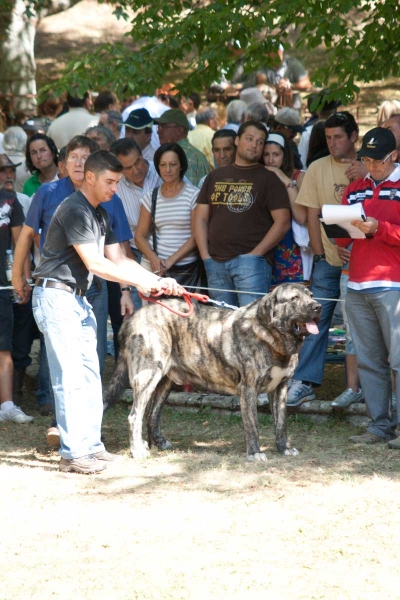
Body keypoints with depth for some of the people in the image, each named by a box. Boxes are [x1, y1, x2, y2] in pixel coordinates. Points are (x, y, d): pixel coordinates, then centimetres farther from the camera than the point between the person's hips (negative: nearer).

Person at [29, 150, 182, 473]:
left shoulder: (100, 215, 16)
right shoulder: (75, 211, -16)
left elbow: (119, 259, 15)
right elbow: (95, 264, -18)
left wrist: (158, 280, 4)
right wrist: (141, 283, -12)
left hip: (78, 298, 10)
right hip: (56, 297, -10)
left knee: (89, 373, 9)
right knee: (70, 377, -10)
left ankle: (91, 445, 14)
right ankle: (72, 453, -10)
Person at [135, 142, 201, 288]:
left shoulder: (193, 195, 0)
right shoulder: (151, 197, 12)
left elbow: (196, 236, -5)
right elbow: (140, 236, 11)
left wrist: (171, 260, -12)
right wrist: (153, 257, -9)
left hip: (186, 269, -3)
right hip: (153, 265, 3)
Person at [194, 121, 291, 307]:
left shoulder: (268, 179, 5)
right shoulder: (215, 177, 18)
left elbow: (282, 222, -3)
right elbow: (201, 218, 16)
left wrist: (255, 254, -11)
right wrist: (205, 256, 3)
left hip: (252, 263, -5)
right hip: (216, 263, 5)